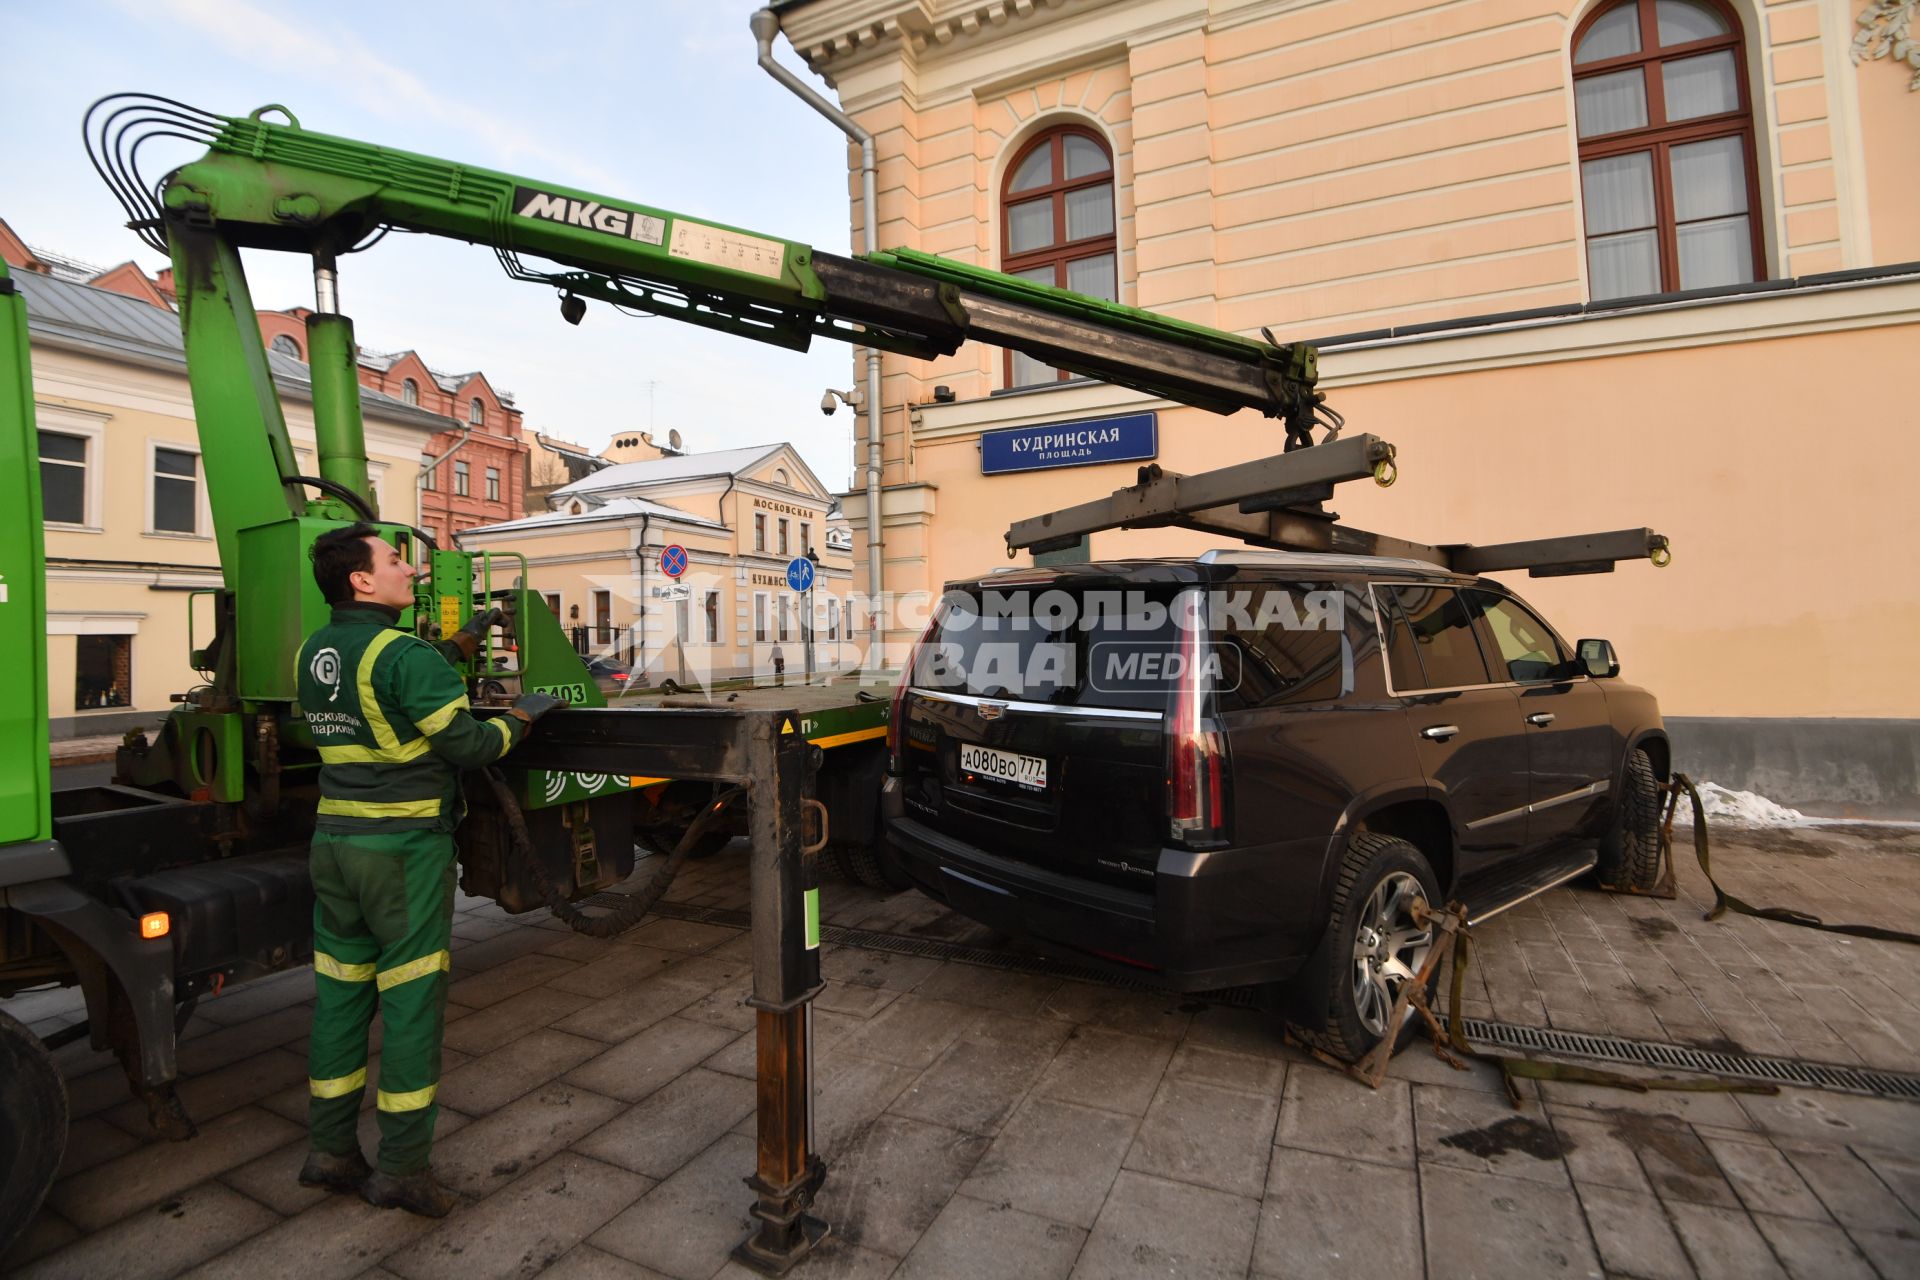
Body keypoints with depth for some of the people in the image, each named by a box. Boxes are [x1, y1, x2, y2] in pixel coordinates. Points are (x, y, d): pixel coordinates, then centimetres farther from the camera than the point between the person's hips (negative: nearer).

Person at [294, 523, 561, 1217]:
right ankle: (401, 1167, 12)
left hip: (333, 841, 8)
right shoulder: (404, 653, -16)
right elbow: (466, 745, -17)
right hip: (405, 847, -8)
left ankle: (329, 1150, 28)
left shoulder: (313, 653, 9)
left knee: (339, 994, 16)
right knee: (412, 1001, 2)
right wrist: (521, 716, -2)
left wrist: (462, 642, 22)